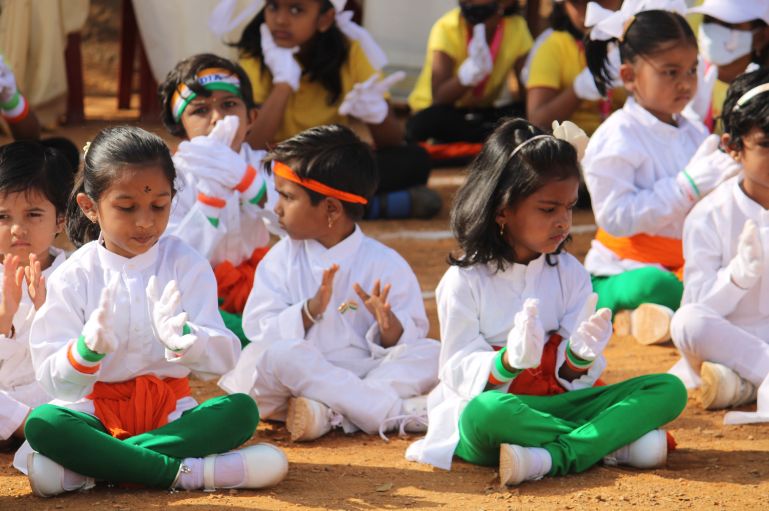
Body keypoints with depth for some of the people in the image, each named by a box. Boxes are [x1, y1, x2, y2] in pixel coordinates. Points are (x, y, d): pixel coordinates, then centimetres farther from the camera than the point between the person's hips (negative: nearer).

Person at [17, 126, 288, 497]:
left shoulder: (186, 265, 2)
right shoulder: (74, 275, -1)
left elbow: (223, 358, -9)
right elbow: (55, 380, -9)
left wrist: (181, 338, -31)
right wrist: (88, 348, -31)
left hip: (168, 412, 2)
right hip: (96, 411, -2)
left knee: (241, 411, -27)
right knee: (41, 422, -32)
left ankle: (88, 469, -30)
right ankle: (187, 472, -33)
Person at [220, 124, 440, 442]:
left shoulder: (386, 264, 1)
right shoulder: (283, 259, 5)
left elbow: (410, 343, -1)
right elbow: (259, 330, -4)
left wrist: (389, 324, -24)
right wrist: (310, 311, -20)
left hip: (365, 373, 0)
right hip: (303, 372, 0)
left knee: (432, 355, -21)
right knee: (276, 354, -33)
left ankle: (328, 411, -33)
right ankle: (399, 412, -31)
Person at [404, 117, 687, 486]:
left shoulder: (569, 274, 8)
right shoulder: (464, 281, -5)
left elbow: (574, 379, 3)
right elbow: (461, 373, -9)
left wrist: (580, 355, -22)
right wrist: (509, 360, -30)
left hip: (557, 406, 5)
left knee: (669, 390, -14)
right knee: (485, 412, -42)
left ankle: (552, 458, -33)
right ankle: (613, 443, -28)